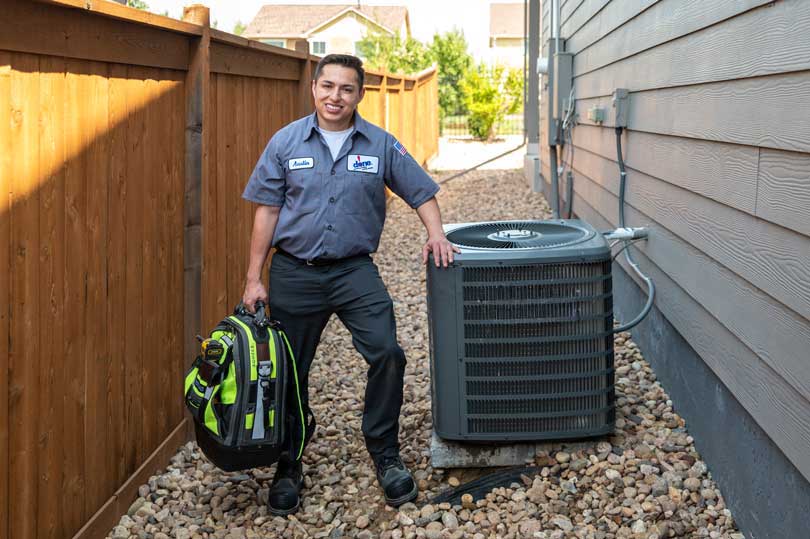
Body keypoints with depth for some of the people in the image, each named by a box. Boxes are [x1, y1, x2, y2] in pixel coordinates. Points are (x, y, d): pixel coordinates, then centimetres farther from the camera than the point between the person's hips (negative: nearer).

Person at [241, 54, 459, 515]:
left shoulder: (381, 145, 1)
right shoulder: (286, 142, 1)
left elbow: (422, 194, 8)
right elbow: (266, 212, 2)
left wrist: (436, 236, -11)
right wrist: (255, 279, -1)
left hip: (354, 270, 0)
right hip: (295, 272, 1)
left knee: (386, 353, -15)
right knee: (290, 372, 7)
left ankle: (386, 455, 4)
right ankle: (288, 468, 24)